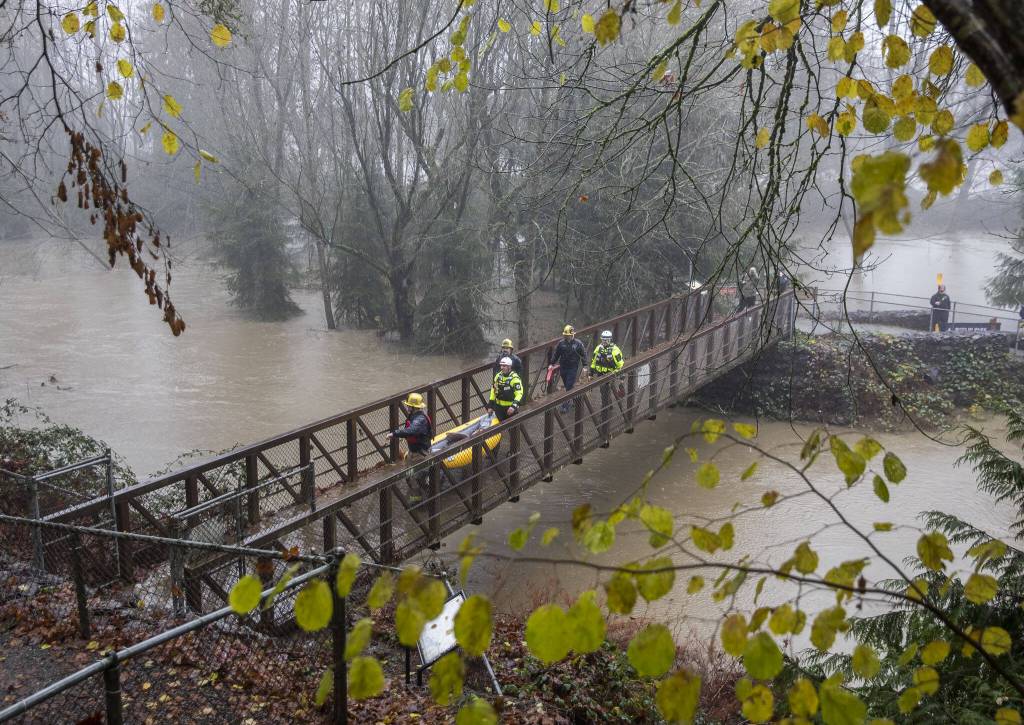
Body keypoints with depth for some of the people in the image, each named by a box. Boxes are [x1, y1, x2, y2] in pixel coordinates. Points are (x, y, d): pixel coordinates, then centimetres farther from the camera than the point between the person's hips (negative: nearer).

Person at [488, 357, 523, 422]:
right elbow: (493, 390, 12)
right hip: (498, 407, 5)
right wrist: (490, 405, 10)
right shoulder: (498, 376, 4)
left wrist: (514, 406, -34)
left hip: (510, 407, -5)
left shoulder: (515, 378, -17)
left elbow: (519, 393, -22)